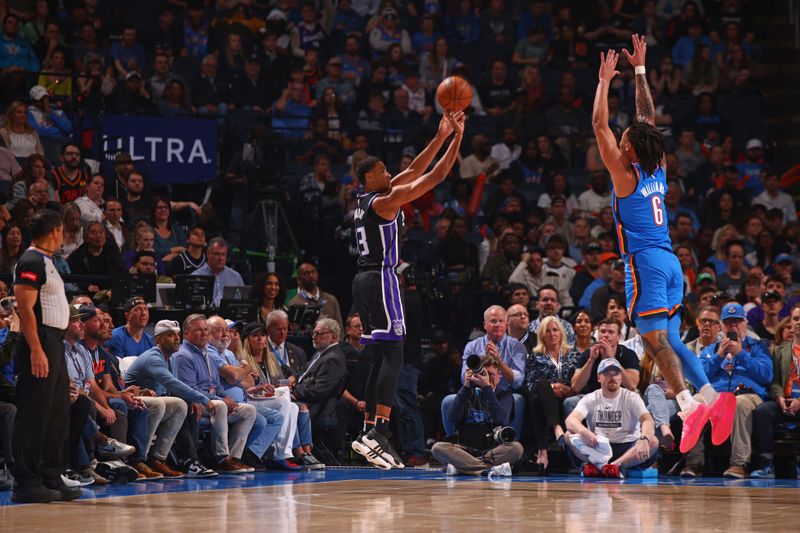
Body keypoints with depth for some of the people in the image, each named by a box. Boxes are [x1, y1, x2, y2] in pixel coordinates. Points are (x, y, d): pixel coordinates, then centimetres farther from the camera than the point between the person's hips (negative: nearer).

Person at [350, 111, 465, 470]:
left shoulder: (368, 199, 15)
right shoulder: (382, 202, -11)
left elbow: (414, 171, 21)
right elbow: (436, 176, -11)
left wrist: (440, 137, 21)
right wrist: (457, 138, -4)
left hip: (364, 279, 10)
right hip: (381, 279, -10)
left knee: (381, 358, 13)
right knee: (393, 356, -14)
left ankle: (368, 431, 12)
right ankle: (378, 433, -24)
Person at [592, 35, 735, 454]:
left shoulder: (625, 175, -6)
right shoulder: (658, 169, 10)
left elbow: (599, 125, -6)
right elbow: (647, 117, 20)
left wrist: (605, 80, 0)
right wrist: (639, 70, 24)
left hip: (645, 262, -7)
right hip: (669, 261, 7)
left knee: (654, 338, -11)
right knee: (669, 340, 10)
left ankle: (690, 405, -25)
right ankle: (713, 397, -6)